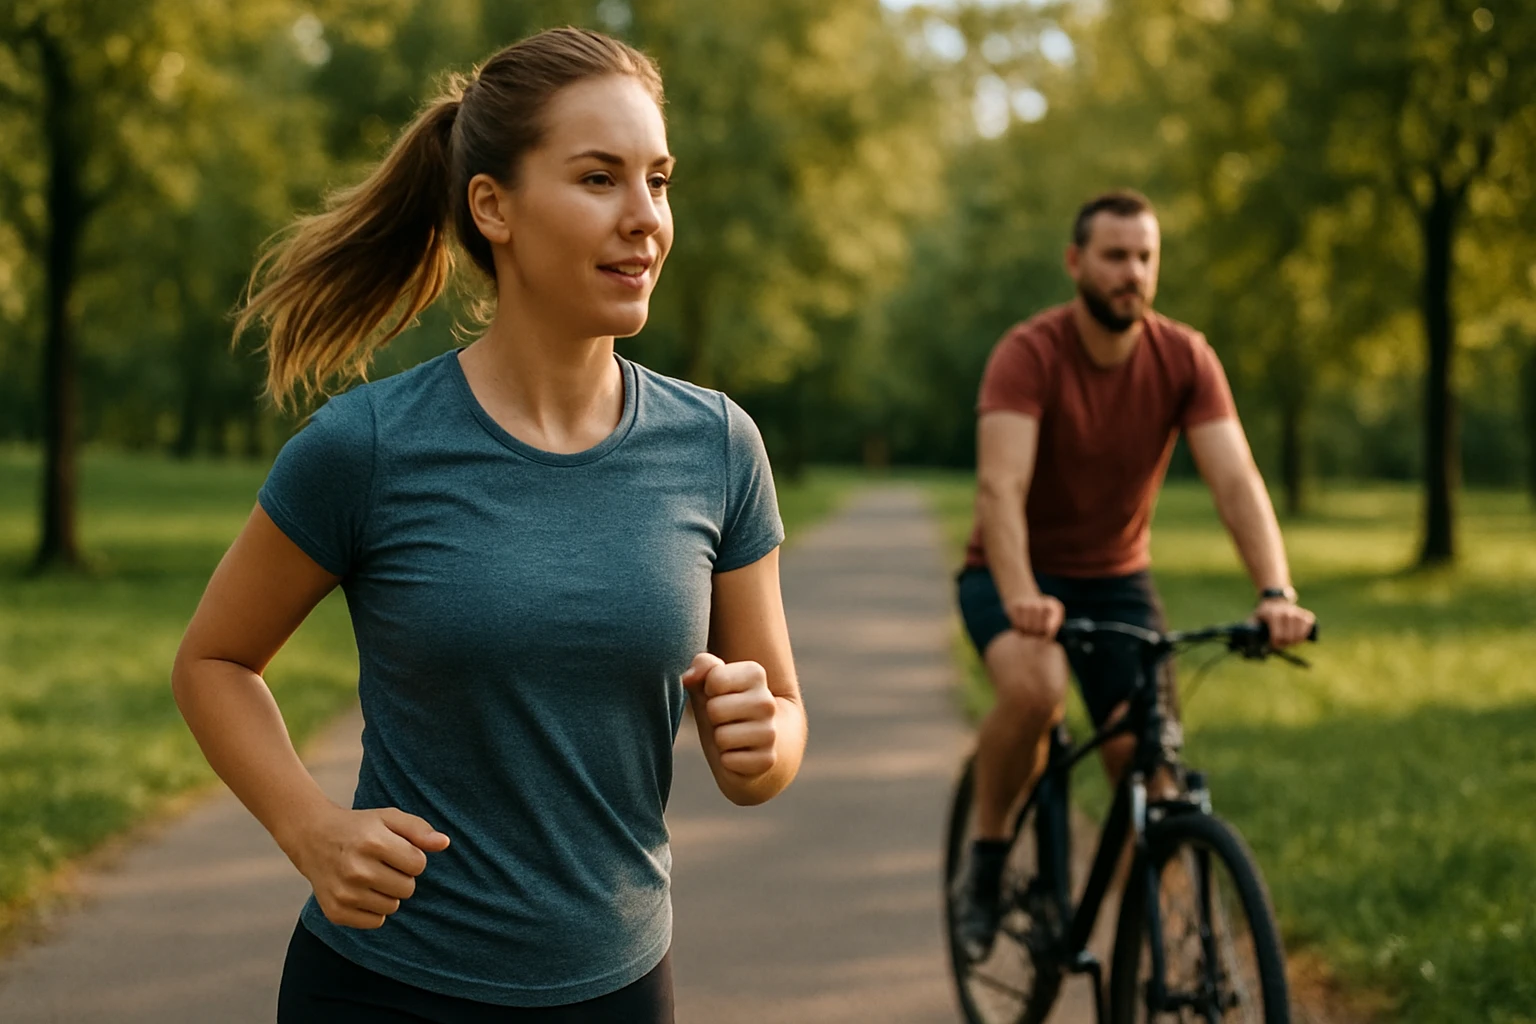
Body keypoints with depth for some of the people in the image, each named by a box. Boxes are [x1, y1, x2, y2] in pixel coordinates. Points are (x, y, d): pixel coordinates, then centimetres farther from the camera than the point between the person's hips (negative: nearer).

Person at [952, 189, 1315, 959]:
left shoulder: (1185, 359, -12)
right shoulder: (1028, 355, -22)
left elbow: (1236, 479, -23)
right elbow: (1000, 486, -35)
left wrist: (1276, 592, -39)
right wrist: (1021, 597, -52)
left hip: (1115, 577, 3)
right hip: (1014, 575, -3)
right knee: (1034, 692, -33)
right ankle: (986, 857, -7)